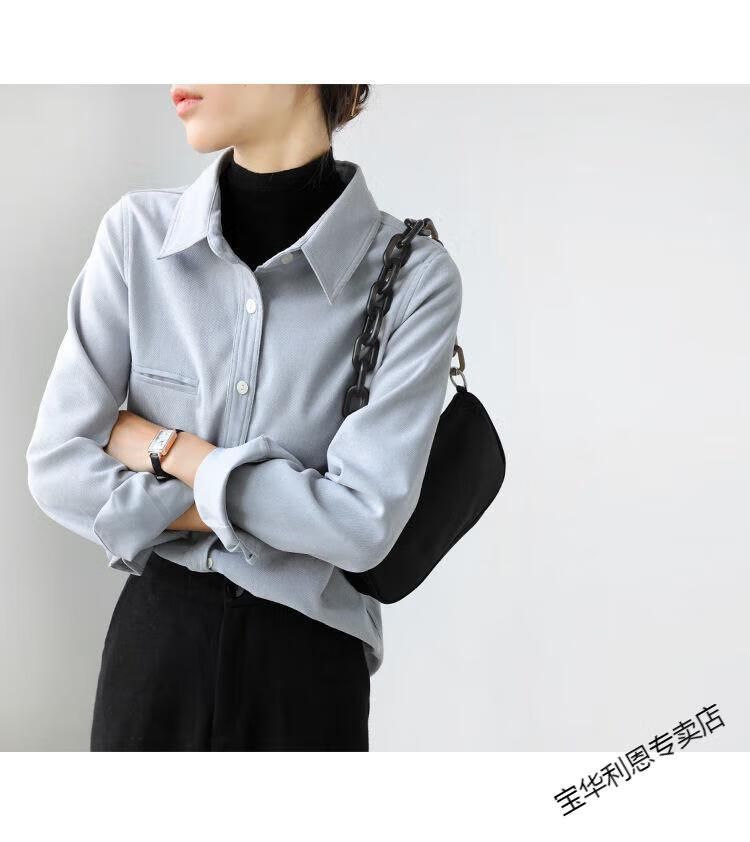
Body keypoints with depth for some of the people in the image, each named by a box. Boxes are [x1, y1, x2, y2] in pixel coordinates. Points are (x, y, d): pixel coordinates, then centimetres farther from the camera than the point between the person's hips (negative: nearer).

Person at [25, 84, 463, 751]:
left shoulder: (414, 274, -15)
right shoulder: (139, 230, -7)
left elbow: (365, 523, -20)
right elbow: (59, 466, -9)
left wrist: (166, 448, -13)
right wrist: (277, 510, -14)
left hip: (306, 655, -2)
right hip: (155, 638, 2)